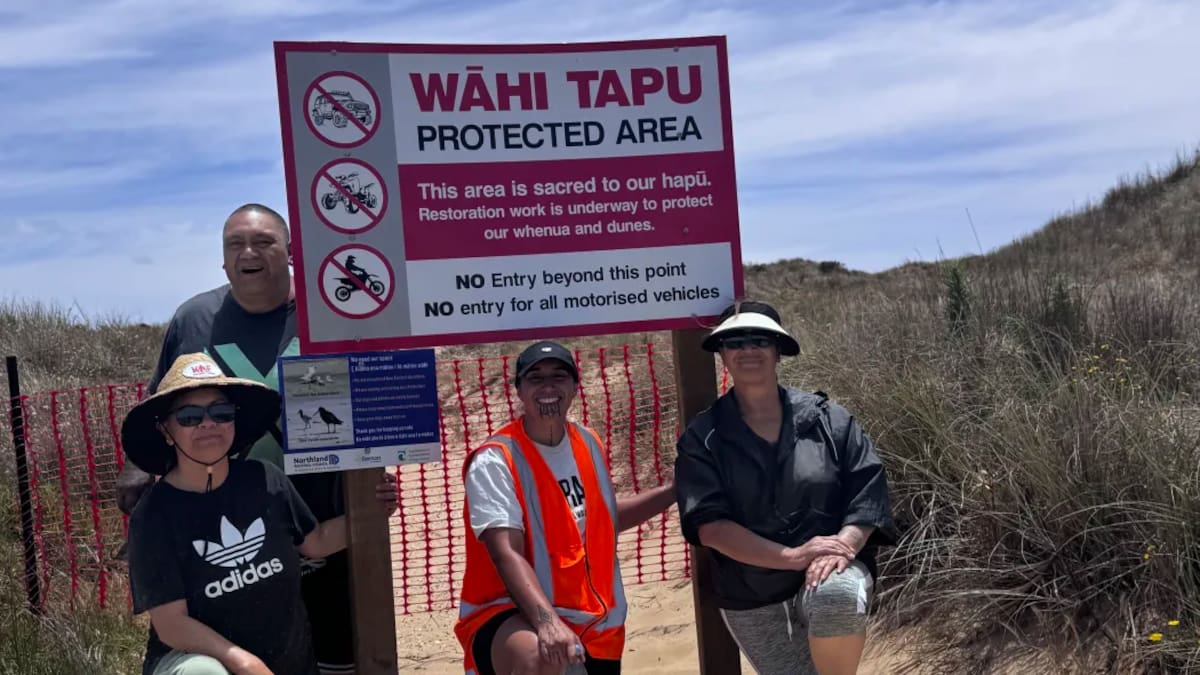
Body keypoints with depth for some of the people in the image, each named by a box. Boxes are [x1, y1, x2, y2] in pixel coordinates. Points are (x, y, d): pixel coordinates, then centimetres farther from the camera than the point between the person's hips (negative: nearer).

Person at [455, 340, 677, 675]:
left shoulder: (588, 443, 7)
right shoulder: (494, 460, -15)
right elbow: (507, 554, -25)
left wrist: (675, 490, 17)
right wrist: (546, 621, -39)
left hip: (596, 623, 7)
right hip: (514, 615, -7)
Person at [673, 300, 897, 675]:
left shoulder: (828, 418, 1)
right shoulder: (702, 438, -3)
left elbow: (868, 490, -2)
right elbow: (710, 525, -12)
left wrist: (844, 545, -23)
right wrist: (793, 557, -22)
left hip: (832, 569, -1)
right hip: (752, 601, 2)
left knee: (836, 596, -35)